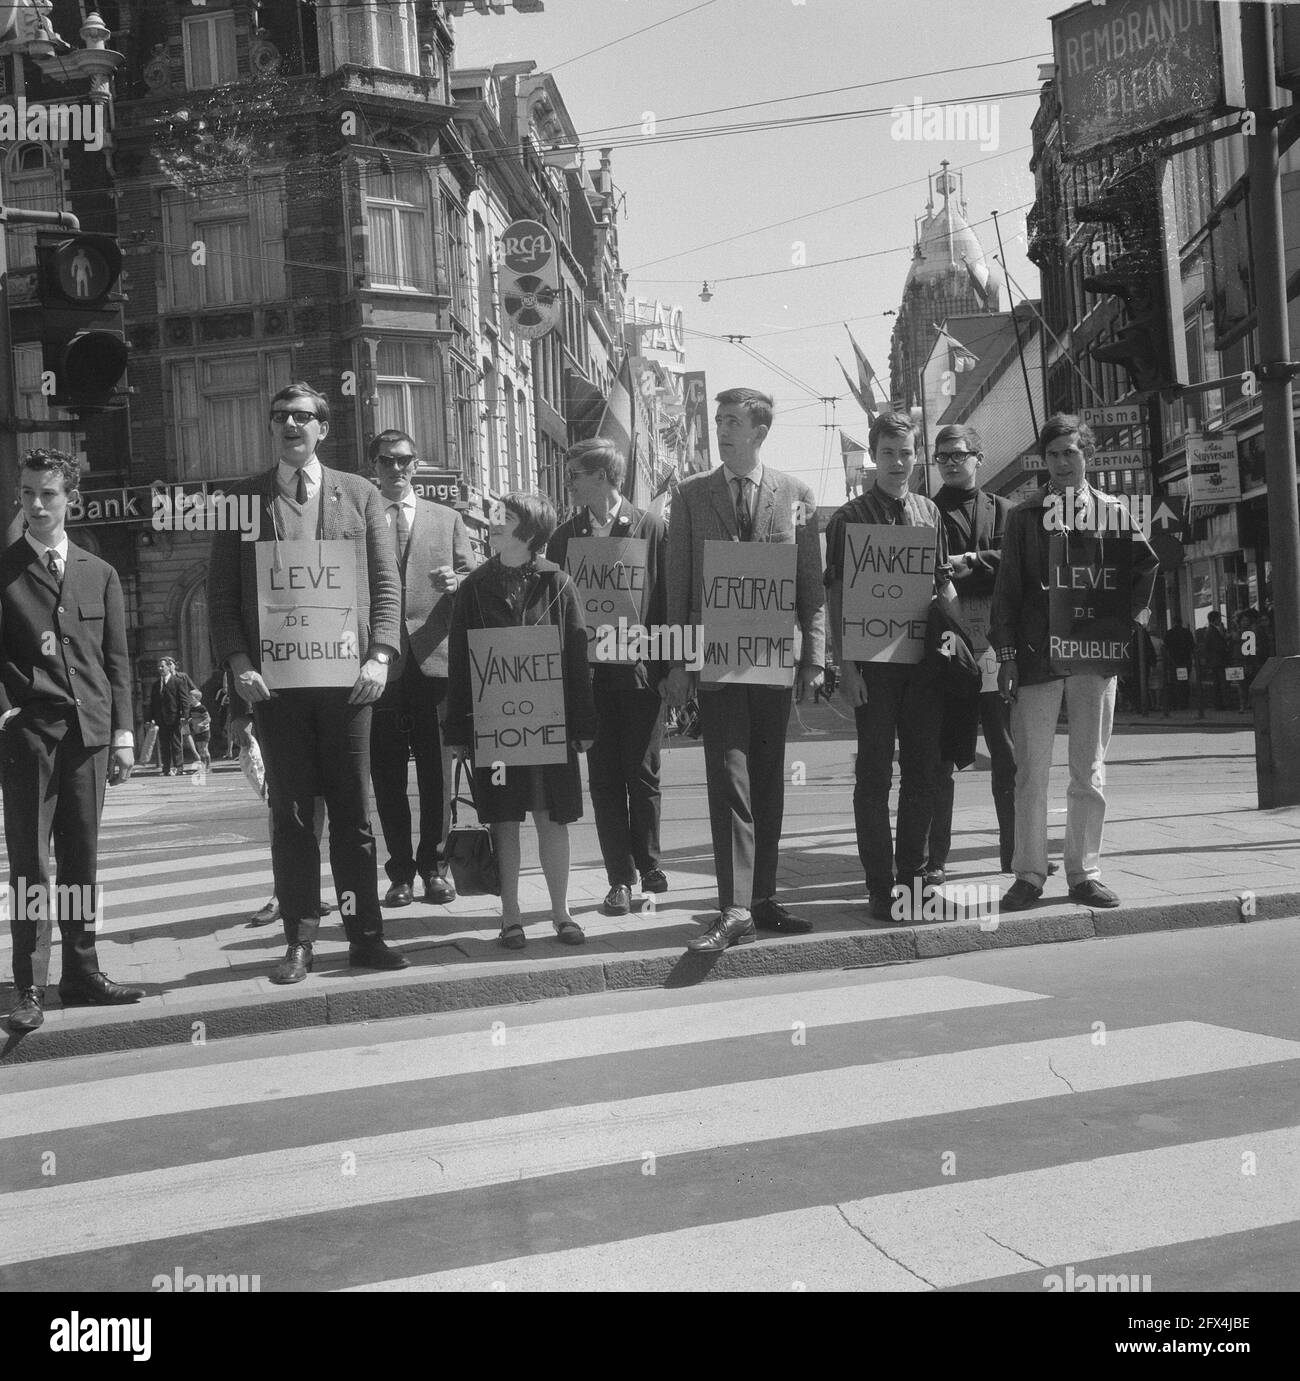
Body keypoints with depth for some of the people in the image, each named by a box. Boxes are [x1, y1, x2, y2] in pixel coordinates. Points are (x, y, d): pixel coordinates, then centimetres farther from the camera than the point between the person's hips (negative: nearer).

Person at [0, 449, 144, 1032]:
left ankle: (82, 975, 14)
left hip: (90, 731, 3)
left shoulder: (99, 573, 14)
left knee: (82, 860, 7)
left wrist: (122, 731, 6)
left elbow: (117, 658, 12)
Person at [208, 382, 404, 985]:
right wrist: (239, 662, -7)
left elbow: (386, 584, 6)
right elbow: (222, 593, 6)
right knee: (291, 816, 5)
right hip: (275, 680, 0)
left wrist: (379, 656, -7)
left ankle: (365, 935, 12)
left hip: (346, 677, 0)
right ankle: (299, 940, 12)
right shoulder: (244, 499, 8)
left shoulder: (360, 495, 9)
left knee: (353, 814, 5)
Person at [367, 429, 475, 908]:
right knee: (387, 774, 2)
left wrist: (455, 583, -11)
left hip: (433, 657, 1)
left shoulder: (447, 519, 15)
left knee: (436, 770, 1)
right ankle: (400, 870, 11)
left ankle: (433, 865, 12)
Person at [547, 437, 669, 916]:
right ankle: (620, 879, 12)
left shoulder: (653, 529, 1)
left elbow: (669, 597, 0)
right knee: (604, 778, 4)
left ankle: (649, 865, 20)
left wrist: (669, 663, -5)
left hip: (641, 672, -2)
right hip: (589, 673, 3)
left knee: (642, 775, 4)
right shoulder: (564, 536, 9)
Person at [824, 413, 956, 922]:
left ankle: (913, 875, 20)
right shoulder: (848, 518, 0)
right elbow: (836, 595, -4)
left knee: (923, 771, 8)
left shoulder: (930, 513, 12)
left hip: (925, 658, 4)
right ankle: (881, 886, 5)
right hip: (873, 664, -4)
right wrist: (846, 665, -11)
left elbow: (945, 584, 17)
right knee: (875, 774, -1)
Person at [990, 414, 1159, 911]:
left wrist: (1131, 616, 7)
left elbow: (1146, 565, 17)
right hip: (1036, 655, -1)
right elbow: (1007, 587, 3)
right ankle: (1029, 875, 6)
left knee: (1090, 772, 5)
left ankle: (1085, 873, 13)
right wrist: (1006, 652, -3)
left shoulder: (1111, 512, 6)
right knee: (1031, 772, 0)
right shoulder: (1023, 516, 5)